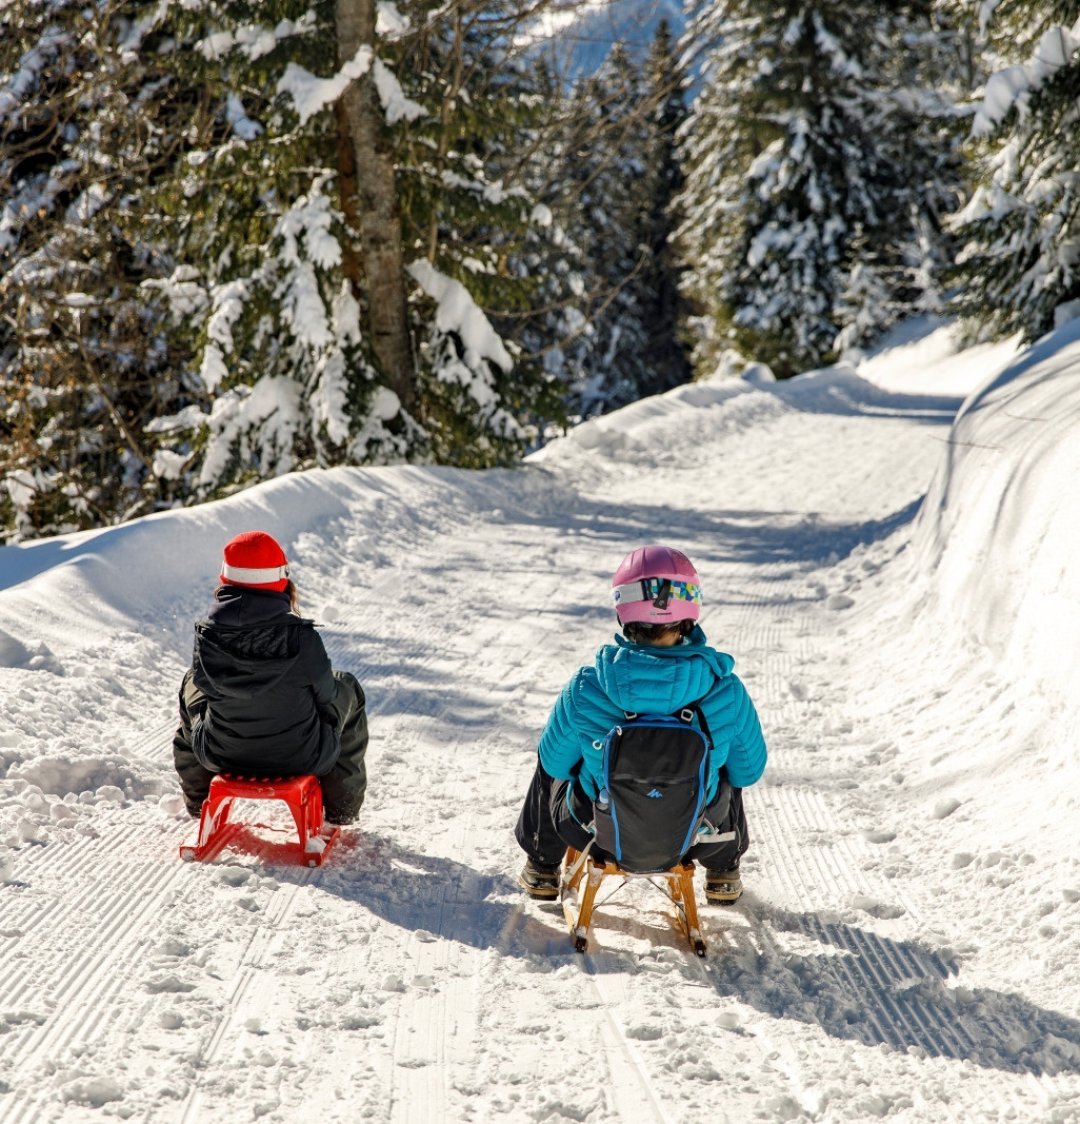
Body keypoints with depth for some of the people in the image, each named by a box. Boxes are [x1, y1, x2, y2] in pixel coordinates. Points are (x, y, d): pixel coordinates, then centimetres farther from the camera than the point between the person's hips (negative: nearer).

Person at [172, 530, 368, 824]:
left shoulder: (208, 635, -18)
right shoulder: (301, 637, -24)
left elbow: (205, 682, 0)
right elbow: (325, 695, -9)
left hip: (221, 755, 2)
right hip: (302, 759, -2)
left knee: (191, 682, 32)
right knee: (347, 687, 26)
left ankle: (199, 799, 48)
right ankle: (342, 806, 37)